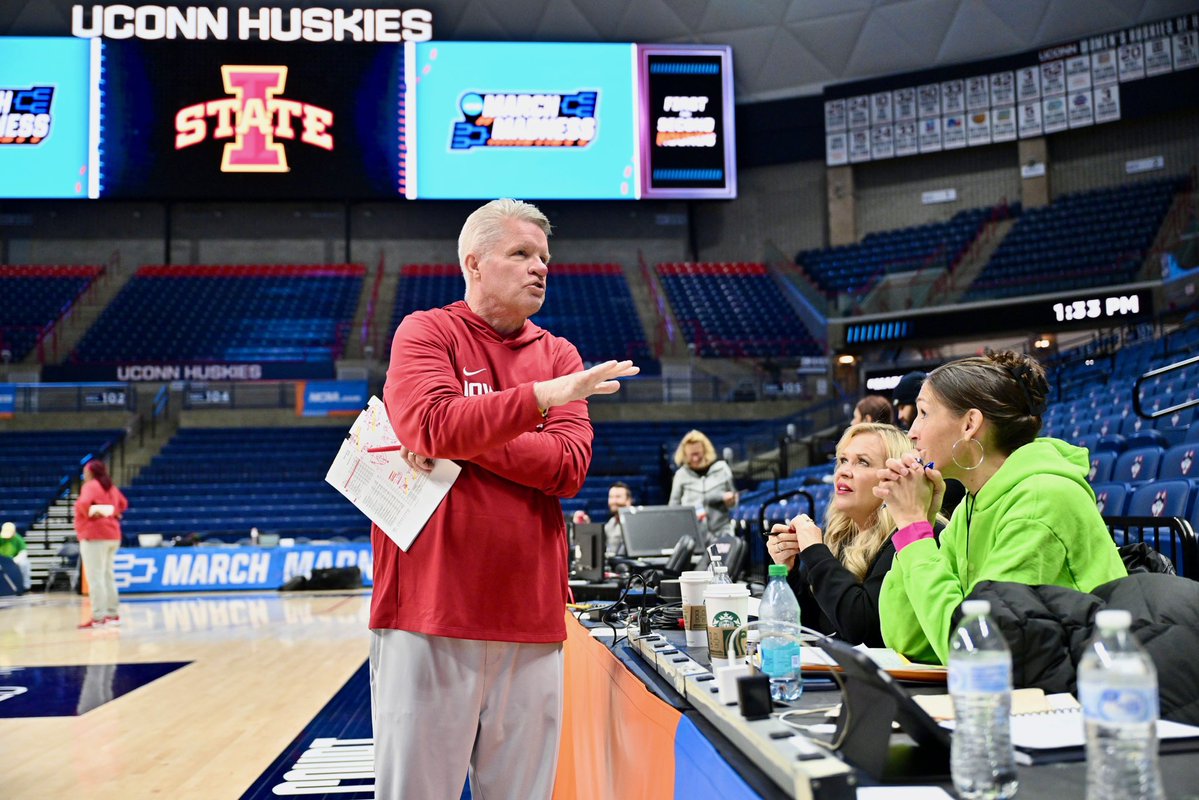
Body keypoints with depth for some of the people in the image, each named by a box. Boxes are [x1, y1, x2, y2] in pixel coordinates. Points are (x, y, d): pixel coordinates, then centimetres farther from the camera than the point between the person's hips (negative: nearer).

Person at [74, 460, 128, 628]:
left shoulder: (90, 486, -10)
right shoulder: (111, 487, 15)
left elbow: (83, 503, -28)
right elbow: (123, 503, 27)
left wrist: (90, 514, -10)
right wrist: (113, 513, 12)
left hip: (95, 535, -9)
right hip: (112, 535, 9)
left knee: (95, 577, -8)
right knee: (108, 576, 14)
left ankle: (98, 617, -11)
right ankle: (112, 614, 16)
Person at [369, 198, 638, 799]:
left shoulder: (558, 354, 11)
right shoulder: (426, 333, 1)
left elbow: (569, 467, -3)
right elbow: (435, 426, -18)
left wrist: (465, 441, -11)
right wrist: (545, 395, -20)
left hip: (531, 617, 4)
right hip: (431, 610, -3)